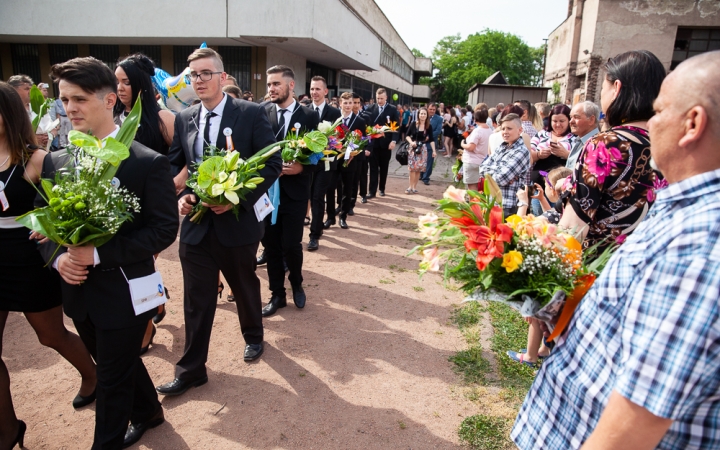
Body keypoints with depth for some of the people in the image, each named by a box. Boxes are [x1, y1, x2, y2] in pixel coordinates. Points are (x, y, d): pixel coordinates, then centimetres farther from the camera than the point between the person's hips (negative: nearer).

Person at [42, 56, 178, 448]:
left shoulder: (149, 163, -15)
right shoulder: (55, 162, 2)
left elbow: (164, 229, -18)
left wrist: (98, 253, -24)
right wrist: (58, 258, -11)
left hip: (124, 293, -6)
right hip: (78, 292, 6)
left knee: (113, 381, 11)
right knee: (118, 367, 25)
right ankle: (148, 412, 51)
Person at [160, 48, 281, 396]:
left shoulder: (251, 113, -7)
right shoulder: (183, 119, 6)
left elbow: (272, 163, -10)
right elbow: (174, 166, 12)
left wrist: (240, 197, -20)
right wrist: (180, 197, -8)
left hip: (237, 222, -3)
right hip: (195, 224, 3)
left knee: (245, 287, 19)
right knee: (196, 300, 9)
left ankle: (253, 336, 47)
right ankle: (191, 368, 25)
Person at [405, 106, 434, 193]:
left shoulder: (429, 126, -1)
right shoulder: (413, 124, -4)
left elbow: (431, 140, 2)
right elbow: (407, 135, 1)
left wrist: (434, 151, -5)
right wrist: (411, 142, -17)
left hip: (423, 149, 1)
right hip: (413, 148, -1)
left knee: (418, 169, 3)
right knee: (412, 168, -5)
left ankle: (414, 187, 12)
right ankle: (411, 187, 2)